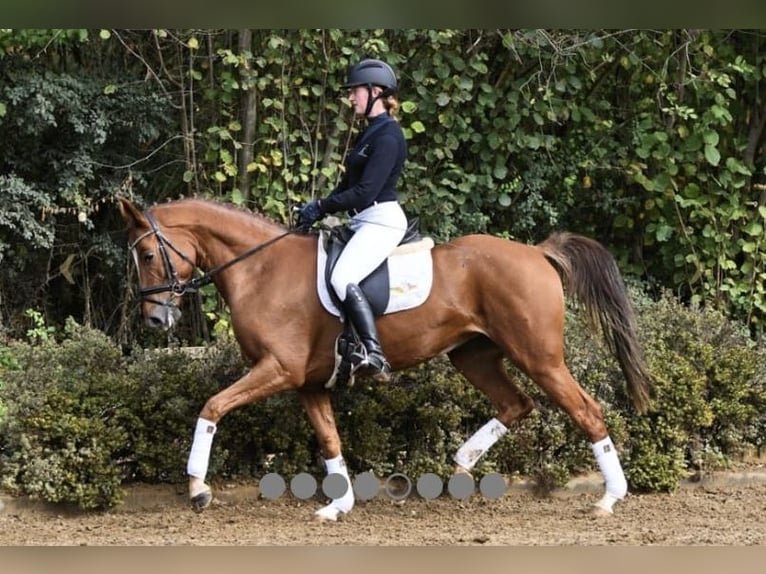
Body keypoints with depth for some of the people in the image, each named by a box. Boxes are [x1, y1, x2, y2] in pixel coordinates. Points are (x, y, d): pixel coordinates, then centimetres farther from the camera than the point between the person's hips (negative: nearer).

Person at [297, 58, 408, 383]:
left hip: (381, 219, -11)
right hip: (364, 222, 11)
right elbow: (349, 185, 19)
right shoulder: (370, 133, 17)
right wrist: (319, 209, 5)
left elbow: (365, 192, -20)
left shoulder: (387, 136, -14)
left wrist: (321, 208, -13)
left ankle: (375, 356, -35)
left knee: (342, 279, -29)